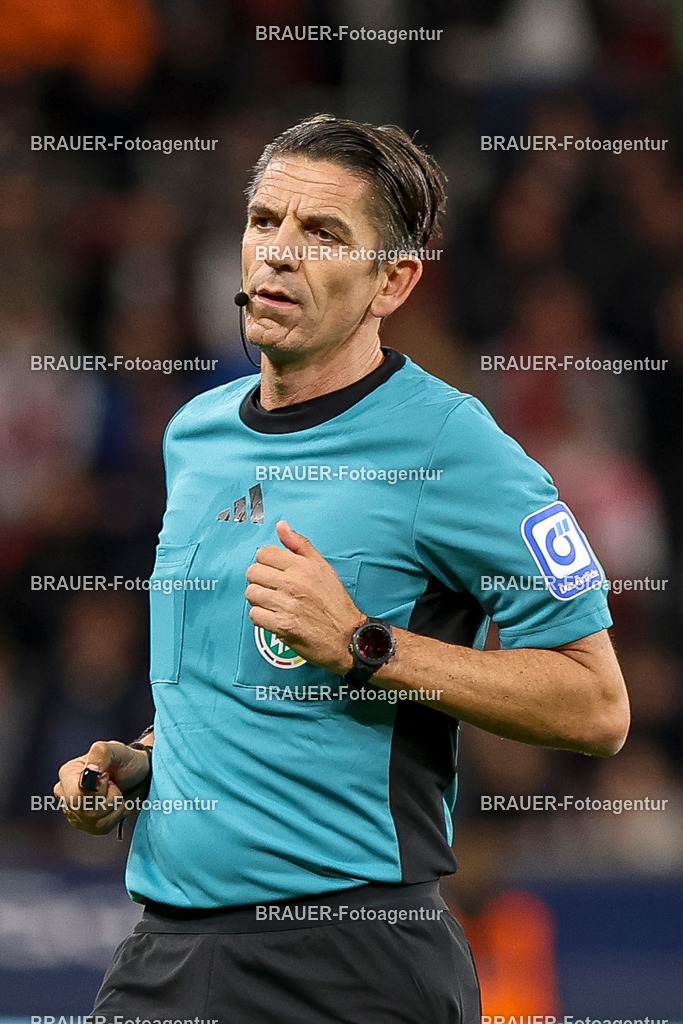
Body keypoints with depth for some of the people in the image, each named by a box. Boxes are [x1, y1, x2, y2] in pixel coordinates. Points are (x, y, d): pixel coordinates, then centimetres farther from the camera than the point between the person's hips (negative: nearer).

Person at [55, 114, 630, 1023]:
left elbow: (596, 707, -13)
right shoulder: (195, 433, 12)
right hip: (161, 947, 6)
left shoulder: (445, 443, -10)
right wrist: (137, 762, 8)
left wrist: (364, 646, -19)